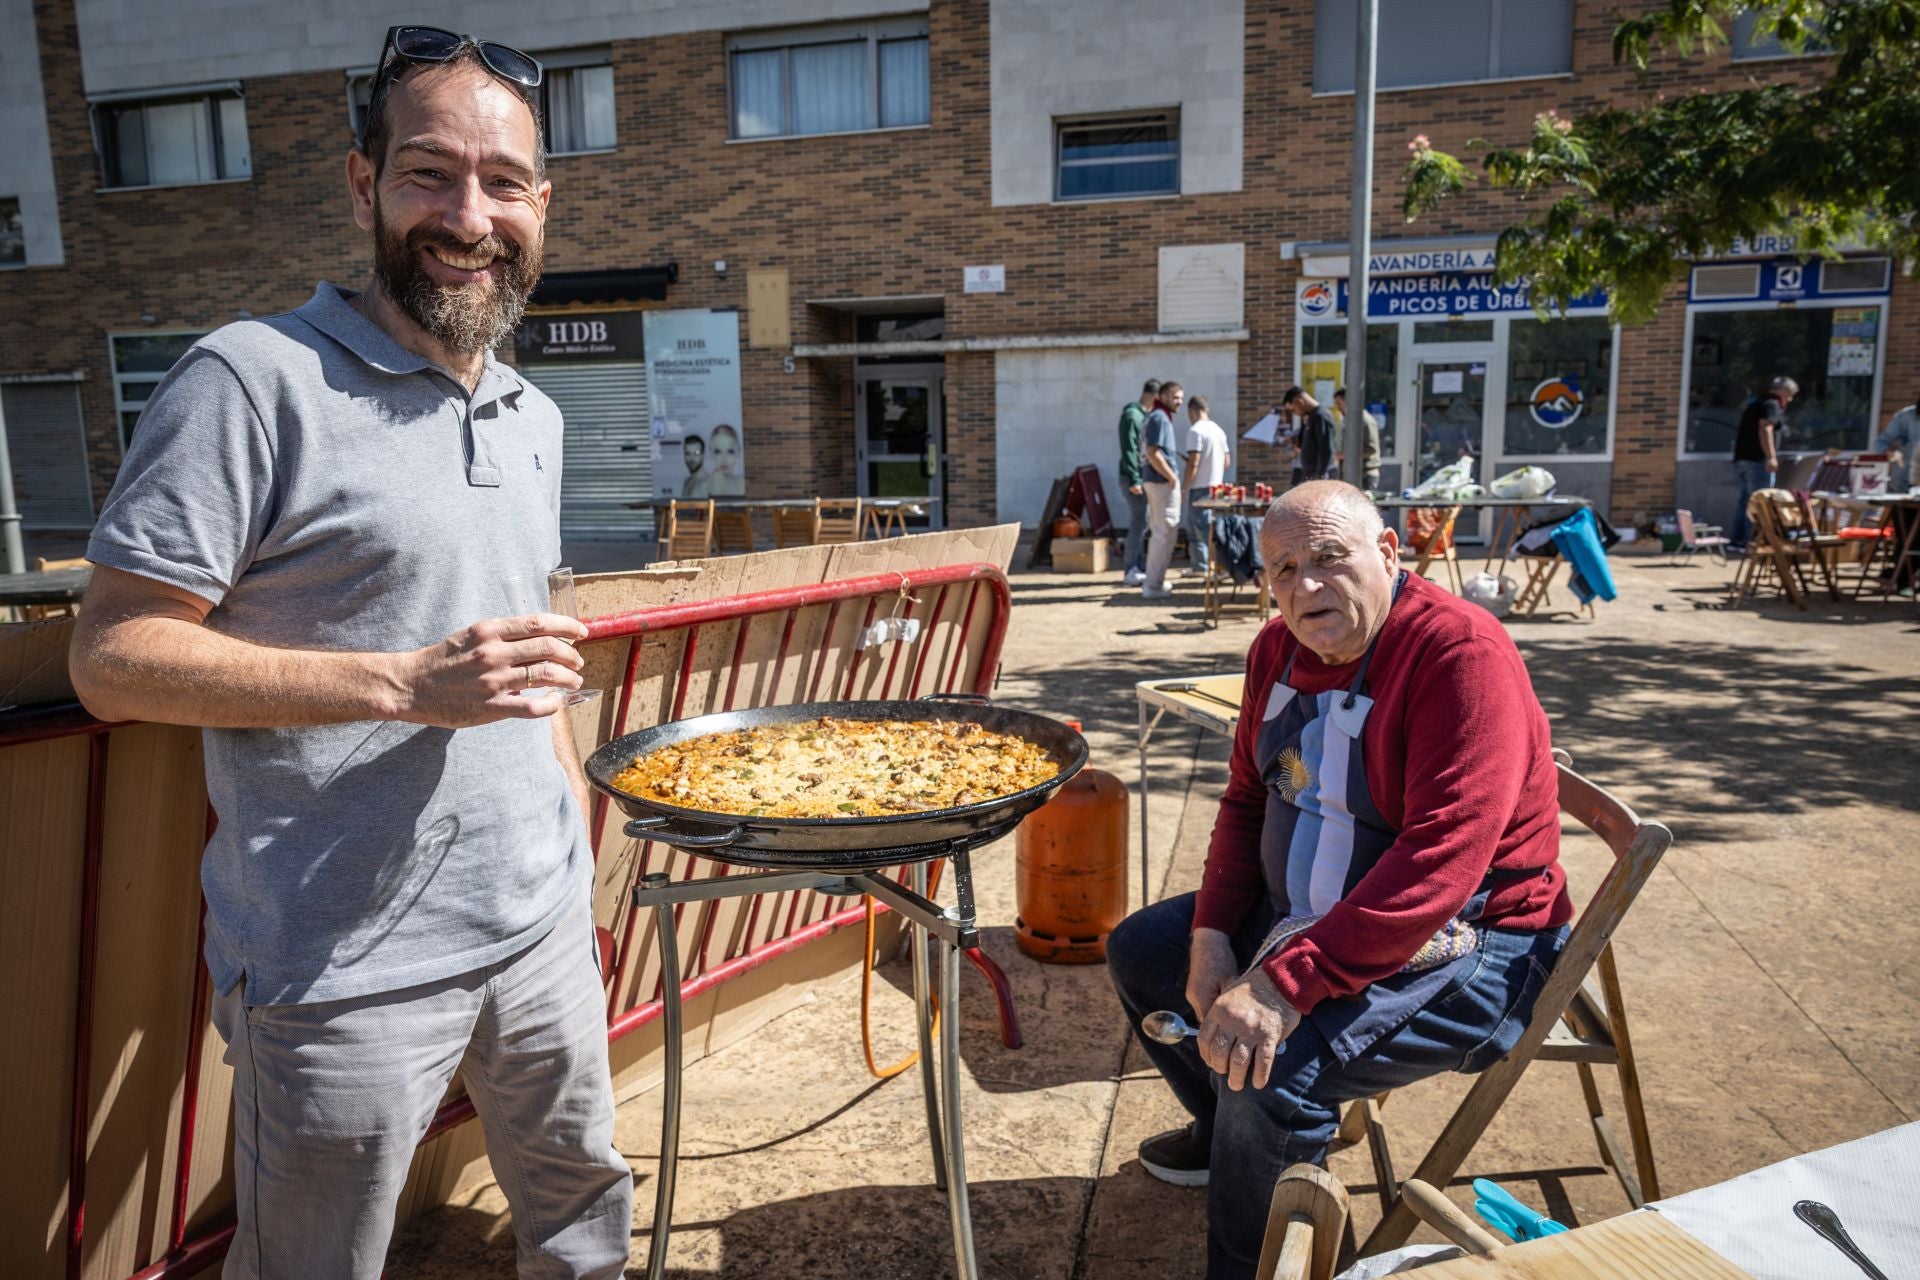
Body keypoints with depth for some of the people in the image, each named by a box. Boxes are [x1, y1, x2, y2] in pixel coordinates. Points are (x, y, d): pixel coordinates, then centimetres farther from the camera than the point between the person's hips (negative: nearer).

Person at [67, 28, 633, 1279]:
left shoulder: (534, 416, 10)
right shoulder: (255, 381, -13)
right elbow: (114, 657, -15)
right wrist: (407, 684, -25)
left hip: (543, 922, 6)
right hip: (346, 969, -6)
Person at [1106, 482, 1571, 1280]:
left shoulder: (1461, 654, -25)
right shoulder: (1280, 648, 0)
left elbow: (1443, 859, -33)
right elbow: (1247, 800, 8)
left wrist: (1288, 984, -37)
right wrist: (1213, 935, -7)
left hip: (1458, 946, -8)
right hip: (1304, 916, 9)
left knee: (1275, 1067, -30)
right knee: (1138, 950, 12)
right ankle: (1233, 1132, 36)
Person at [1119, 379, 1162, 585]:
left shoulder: (1145, 415, 16)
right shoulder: (1131, 415, -12)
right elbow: (1128, 450, -18)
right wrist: (1134, 479, -21)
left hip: (1144, 477, 9)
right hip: (1135, 478, -9)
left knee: (1141, 524, 11)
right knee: (1138, 524, -7)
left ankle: (1139, 569, 17)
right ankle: (1131, 571, -2)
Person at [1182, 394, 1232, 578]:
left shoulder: (1195, 431, -13)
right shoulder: (1218, 430, 13)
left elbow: (1193, 464, -19)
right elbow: (1227, 462, 16)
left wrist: (1184, 487, -13)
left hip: (1200, 488, -8)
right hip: (1216, 485, 8)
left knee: (1203, 529, -4)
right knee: (1195, 528, 17)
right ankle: (1199, 566, 20)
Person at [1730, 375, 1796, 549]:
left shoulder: (1755, 403, 23)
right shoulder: (1771, 404, -6)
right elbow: (1765, 429, -20)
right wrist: (1771, 457, -27)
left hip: (1741, 458, 9)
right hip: (1757, 459, -9)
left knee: (1746, 499, 11)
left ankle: (1736, 539, 9)